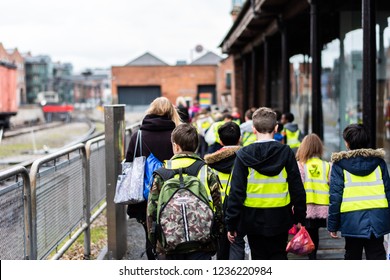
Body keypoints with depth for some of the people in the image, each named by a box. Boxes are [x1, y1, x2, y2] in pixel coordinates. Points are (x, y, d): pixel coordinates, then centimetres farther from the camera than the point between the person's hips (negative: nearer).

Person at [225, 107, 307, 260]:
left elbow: (236, 192, -7)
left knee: (259, 258, 11)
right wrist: (300, 218, 9)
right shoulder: (286, 152, -4)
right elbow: (297, 189, -1)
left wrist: (231, 224, -1)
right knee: (279, 257, 12)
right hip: (279, 220, 1)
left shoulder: (244, 155, -7)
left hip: (254, 220, -1)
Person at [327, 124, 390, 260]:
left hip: (352, 220, -2)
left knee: (352, 256, 14)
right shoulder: (378, 160, 6)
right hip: (378, 218, 2)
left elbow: (335, 196, -5)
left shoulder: (339, 164, -3)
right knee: (377, 256, 5)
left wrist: (332, 225, 1)